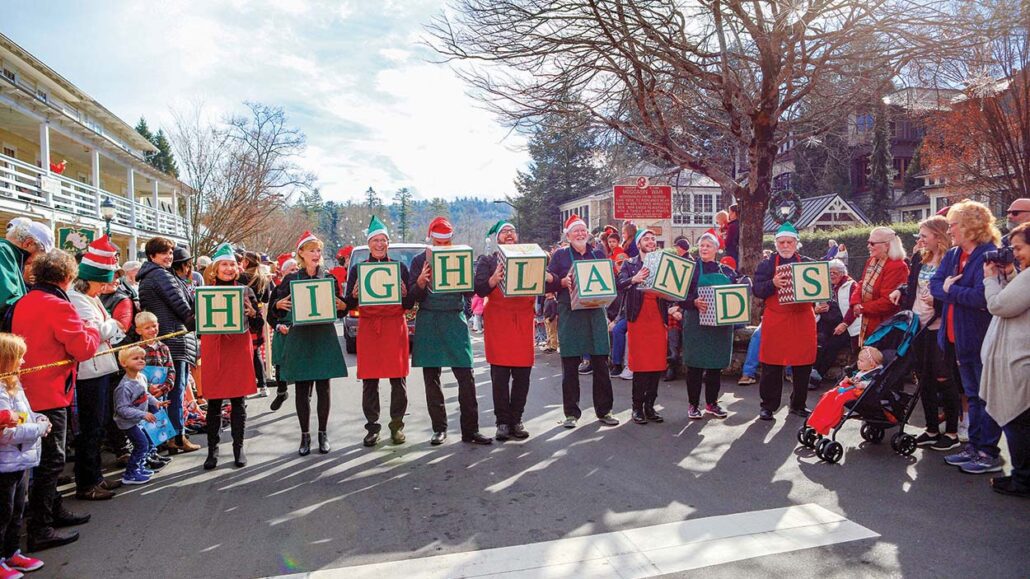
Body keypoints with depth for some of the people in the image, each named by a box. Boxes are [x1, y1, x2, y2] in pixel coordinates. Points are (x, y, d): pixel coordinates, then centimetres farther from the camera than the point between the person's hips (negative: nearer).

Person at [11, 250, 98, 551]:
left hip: (29, 389, 9)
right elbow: (84, 349, -19)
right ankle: (40, 531, 4)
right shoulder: (57, 305, -18)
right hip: (50, 393, -9)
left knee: (47, 458, 20)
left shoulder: (23, 302, 9)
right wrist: (92, 329, 1)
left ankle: (54, 509, 34)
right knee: (51, 460, -2)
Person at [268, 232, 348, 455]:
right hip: (299, 338, 0)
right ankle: (305, 435, 14)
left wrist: (342, 305, -13)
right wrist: (279, 305, -17)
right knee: (302, 388, 4)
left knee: (323, 387, 4)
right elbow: (276, 309, 4)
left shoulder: (328, 277, 6)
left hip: (324, 338, 0)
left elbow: (339, 309, 9)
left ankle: (323, 433, 15)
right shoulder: (291, 279, 4)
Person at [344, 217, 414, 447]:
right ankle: (372, 427, 11)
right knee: (369, 380, 1)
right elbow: (349, 303, 6)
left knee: (398, 378, -1)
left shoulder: (400, 267, 7)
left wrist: (404, 294, -15)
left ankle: (397, 425, 11)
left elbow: (410, 304, 6)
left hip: (395, 327, 0)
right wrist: (355, 295, -15)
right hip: (369, 328, 0)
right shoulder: (357, 268, 8)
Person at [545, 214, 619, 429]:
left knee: (601, 363, 3)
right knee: (570, 366, 1)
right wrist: (564, 282, -16)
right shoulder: (560, 255, 6)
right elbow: (549, 283, 1)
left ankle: (604, 410, 14)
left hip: (596, 313, 2)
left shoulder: (598, 254, 14)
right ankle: (571, 413, 11)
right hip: (570, 315, -2)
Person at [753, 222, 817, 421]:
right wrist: (773, 284, -22)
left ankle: (798, 405, 22)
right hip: (775, 322, -2)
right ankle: (768, 405, 11)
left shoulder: (808, 263, 11)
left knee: (803, 365, 8)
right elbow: (757, 290, -4)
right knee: (772, 366, 0)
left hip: (803, 320, 2)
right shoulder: (766, 264, 4)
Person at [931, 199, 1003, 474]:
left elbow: (982, 296, -25)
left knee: (987, 397, 2)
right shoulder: (952, 255, 10)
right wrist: (965, 296, -14)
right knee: (972, 396, 16)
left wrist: (951, 290, -11)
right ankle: (974, 446, 26)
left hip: (982, 338, -8)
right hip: (958, 338, 8)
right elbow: (935, 285, 1)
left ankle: (989, 453, 11)